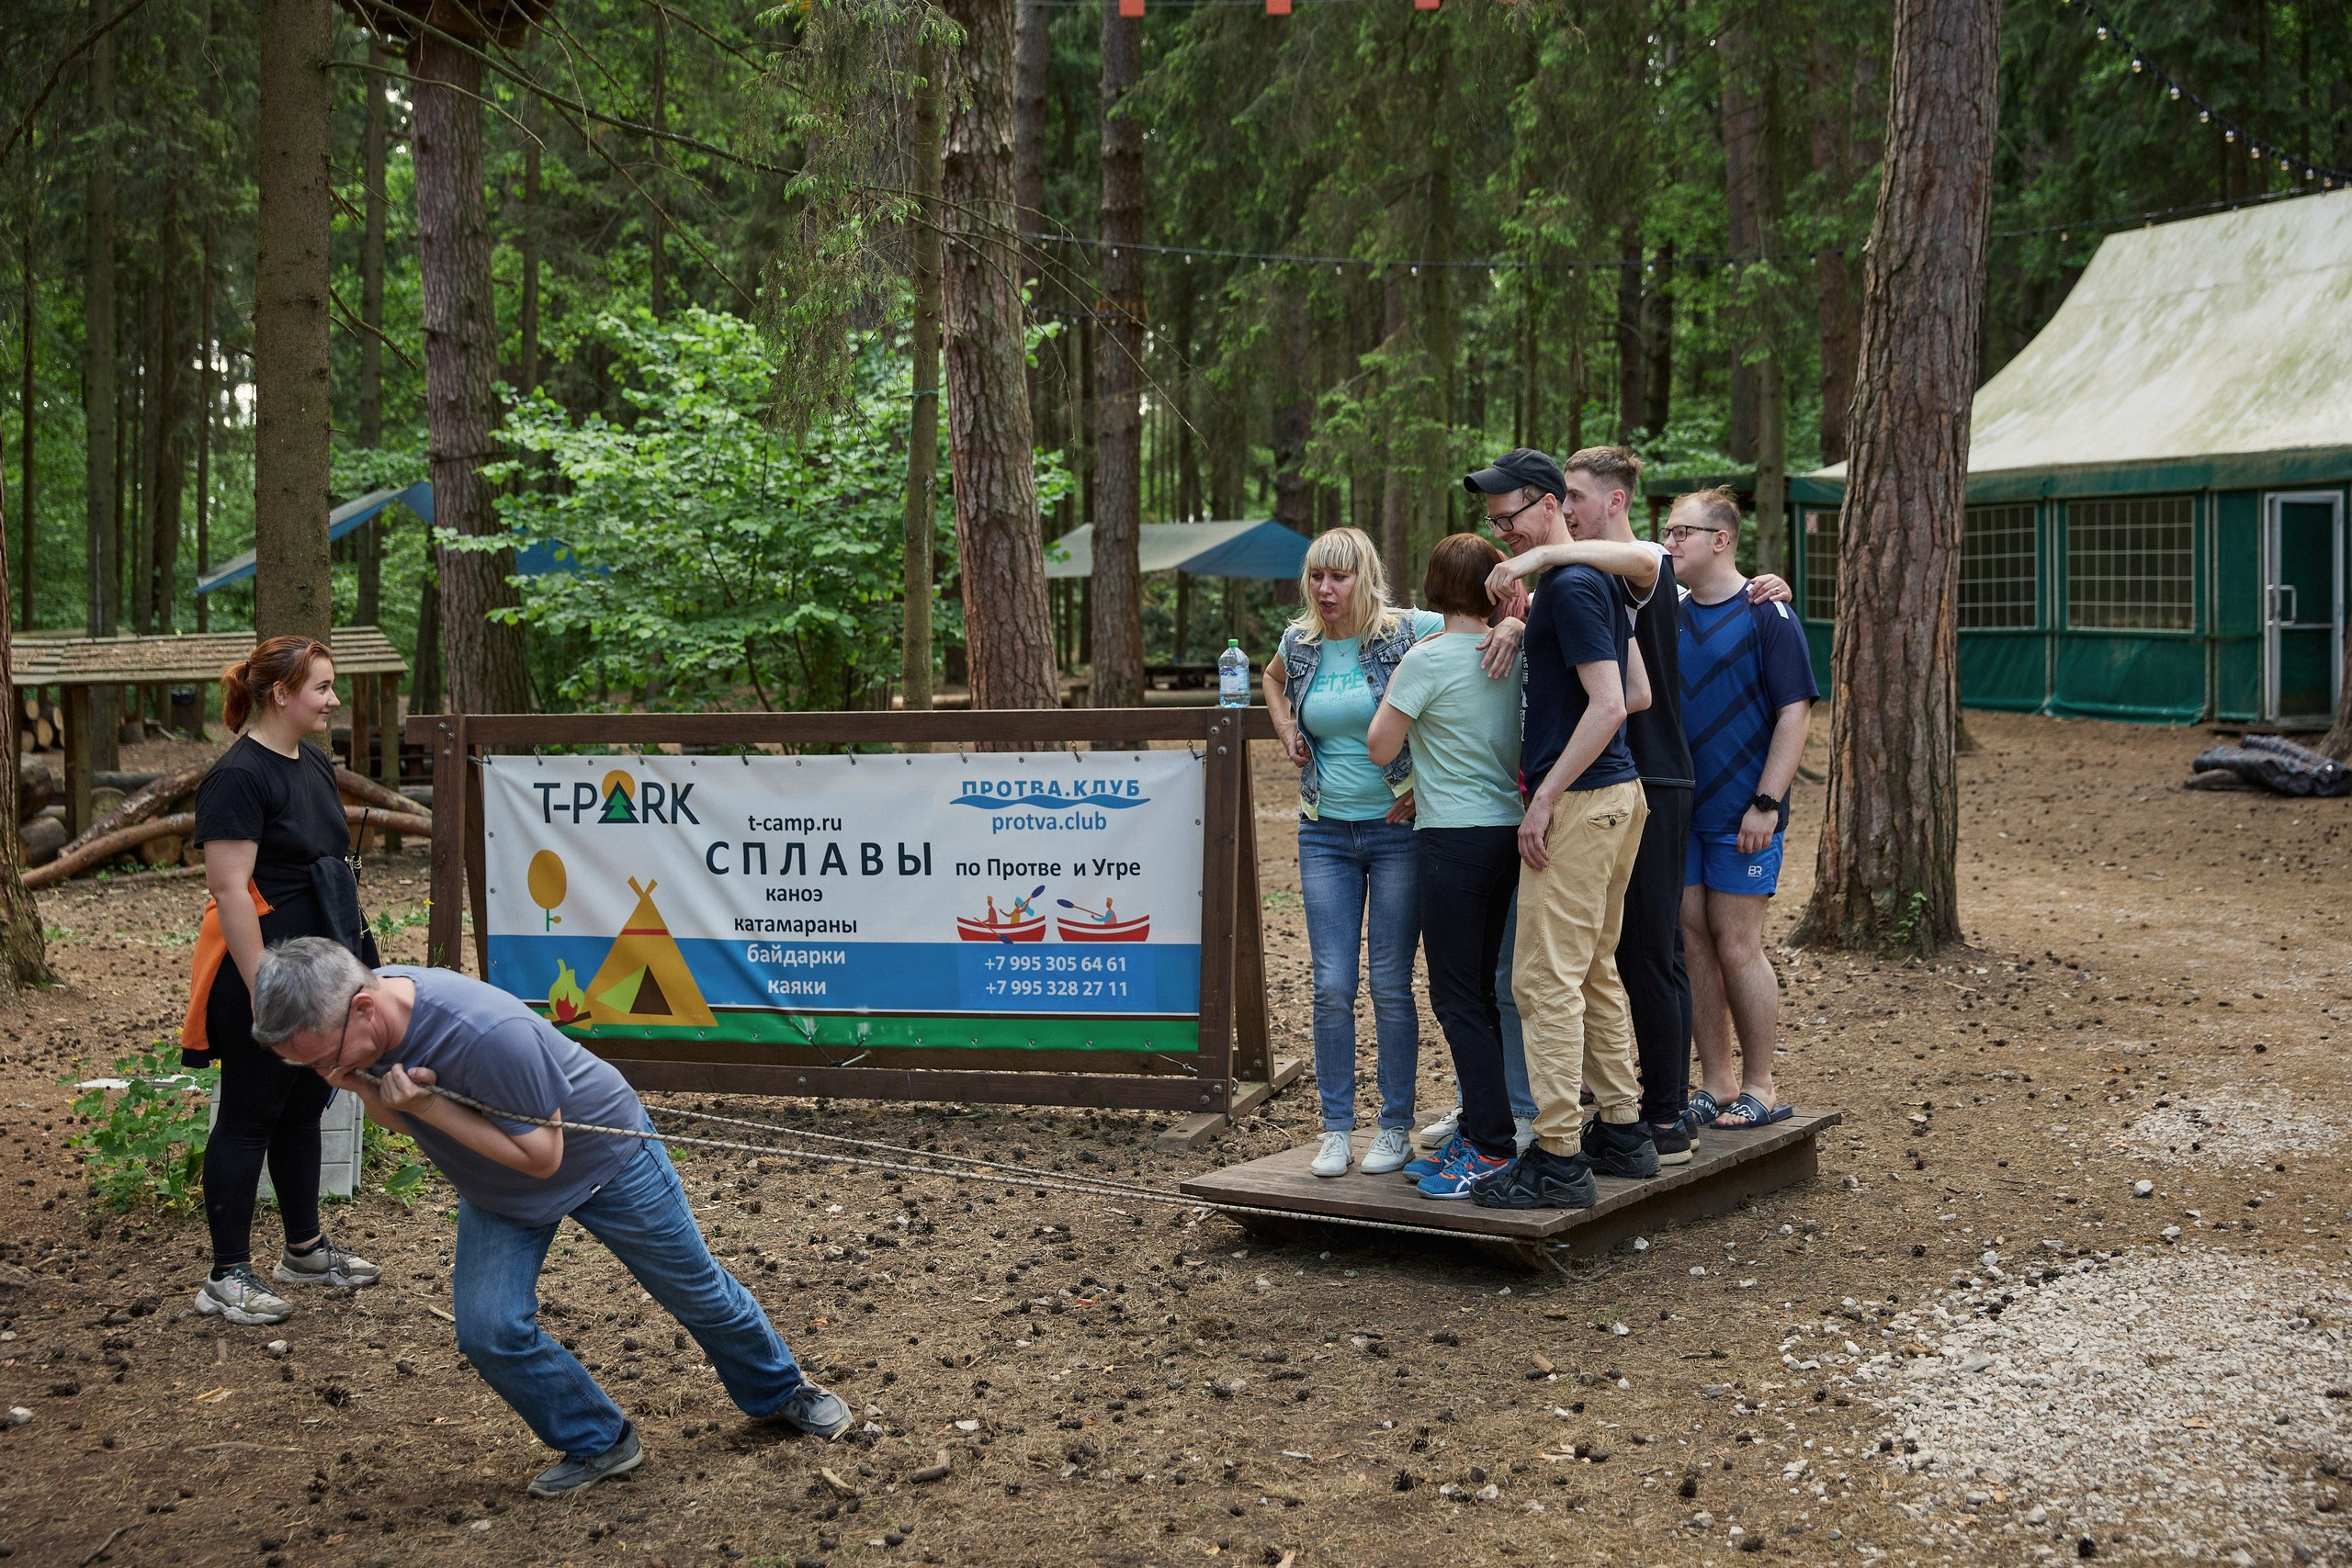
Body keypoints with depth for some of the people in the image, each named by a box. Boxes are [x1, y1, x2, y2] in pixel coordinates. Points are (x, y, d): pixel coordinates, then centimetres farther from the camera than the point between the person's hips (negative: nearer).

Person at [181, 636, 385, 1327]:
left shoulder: (314, 765, 12)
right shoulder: (238, 777, -17)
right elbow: (230, 888, -22)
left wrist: (354, 953, 18)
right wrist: (262, 990, -24)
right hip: (268, 972, -9)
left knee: (304, 1109, 18)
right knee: (249, 1118, -1)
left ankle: (305, 1250, 30)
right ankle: (227, 1278, 7)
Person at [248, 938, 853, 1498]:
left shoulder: (488, 1034, -42)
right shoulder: (357, 1018, -19)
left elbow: (541, 1155, -31)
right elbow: (401, 1122, 0)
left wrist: (428, 1107, -38)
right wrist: (364, 1088, -24)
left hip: (602, 1155, -6)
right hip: (496, 1192, 6)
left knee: (697, 1292, 11)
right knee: (489, 1332, -11)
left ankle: (778, 1391, 39)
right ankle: (598, 1443, 12)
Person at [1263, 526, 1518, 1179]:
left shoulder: (1408, 631, -8)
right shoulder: (1300, 642, 5)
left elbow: (1491, 616, -5)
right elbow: (1273, 677, 29)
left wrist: (1510, 627, -27)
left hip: (1397, 830, -3)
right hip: (1325, 833, 3)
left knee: (1391, 986, 1)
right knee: (1332, 987, 2)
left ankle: (1396, 1126, 13)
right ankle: (1336, 1127, 13)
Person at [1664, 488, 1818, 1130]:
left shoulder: (1766, 614, -6)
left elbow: (1795, 715, -9)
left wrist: (1766, 803, -15)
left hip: (1741, 816, -5)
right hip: (1677, 810, 5)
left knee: (1736, 945, -2)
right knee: (1694, 941, 6)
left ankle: (1759, 1088, 10)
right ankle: (1715, 1086, 16)